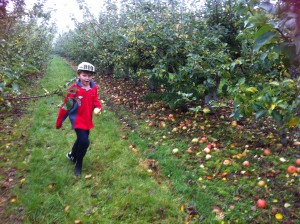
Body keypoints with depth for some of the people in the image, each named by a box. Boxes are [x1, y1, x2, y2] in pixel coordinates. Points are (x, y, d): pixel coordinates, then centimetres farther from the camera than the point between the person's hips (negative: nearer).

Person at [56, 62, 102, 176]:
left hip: (87, 119, 6)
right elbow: (66, 106, -14)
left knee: (81, 139, 22)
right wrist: (59, 122, -7)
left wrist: (98, 108, -17)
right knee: (84, 141, -14)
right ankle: (78, 164, 10)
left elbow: (95, 100, 7)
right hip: (77, 119, -6)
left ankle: (72, 155, 51)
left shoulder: (94, 88, -7)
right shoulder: (74, 89, -21)